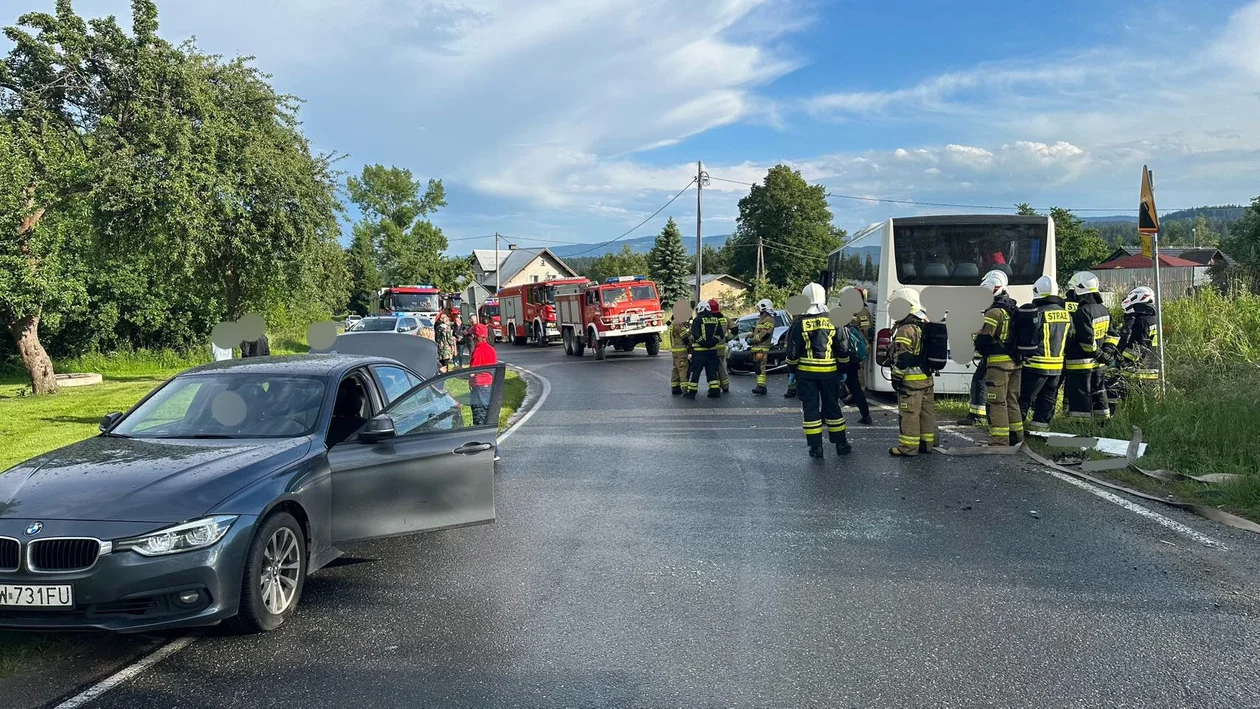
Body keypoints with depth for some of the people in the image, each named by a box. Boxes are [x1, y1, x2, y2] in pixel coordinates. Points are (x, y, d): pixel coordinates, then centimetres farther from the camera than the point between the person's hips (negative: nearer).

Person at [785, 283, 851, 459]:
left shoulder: (799, 323, -6)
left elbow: (792, 352, -3)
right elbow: (843, 350, 2)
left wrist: (792, 369, 10)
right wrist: (843, 370, 12)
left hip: (806, 372, -2)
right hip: (829, 372, 2)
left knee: (810, 408, 4)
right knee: (832, 406, 14)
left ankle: (816, 447, 4)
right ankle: (841, 444, 20)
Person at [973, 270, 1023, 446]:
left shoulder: (995, 312, -15)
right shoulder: (1013, 309, 14)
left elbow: (982, 340, -18)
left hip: (998, 362, -9)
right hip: (1014, 362, 9)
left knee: (996, 403, -5)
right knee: (1012, 400, 17)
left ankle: (999, 442, -5)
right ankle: (1016, 436, 24)